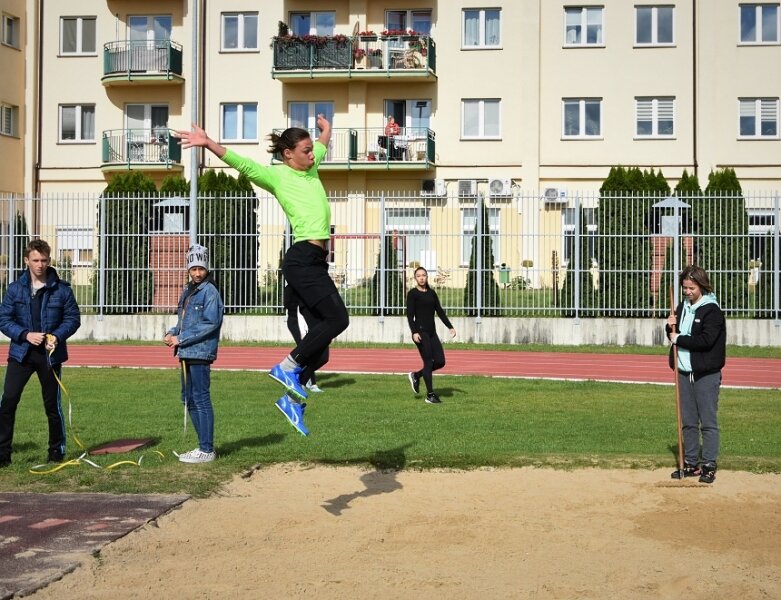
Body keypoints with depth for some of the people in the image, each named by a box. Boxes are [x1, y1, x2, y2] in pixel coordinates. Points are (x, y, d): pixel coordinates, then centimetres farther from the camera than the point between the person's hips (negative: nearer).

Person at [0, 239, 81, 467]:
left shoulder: (62, 289, -1)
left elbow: (73, 318, 3)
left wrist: (57, 336, -15)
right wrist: (26, 335, -15)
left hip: (50, 354, -1)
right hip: (20, 352, 1)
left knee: (53, 404, 8)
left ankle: (57, 450, 22)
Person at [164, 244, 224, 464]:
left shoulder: (210, 291, -10)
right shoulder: (187, 291, 18)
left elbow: (210, 324, -17)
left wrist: (181, 339, -16)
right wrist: (171, 333, 5)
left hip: (200, 354, -9)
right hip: (186, 354, 9)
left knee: (201, 400, -7)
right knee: (189, 400, 14)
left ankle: (207, 450, -2)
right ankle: (204, 446, 23)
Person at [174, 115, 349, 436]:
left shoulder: (310, 168, 18)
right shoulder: (277, 175, -3)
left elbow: (323, 144, 40)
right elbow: (242, 163, -15)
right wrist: (208, 143, -26)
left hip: (316, 260, 9)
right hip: (302, 259, -9)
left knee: (325, 328, 5)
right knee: (337, 318, -20)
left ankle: (292, 398, 11)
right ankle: (288, 367, -10)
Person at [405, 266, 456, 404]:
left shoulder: (432, 293, 14)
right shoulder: (412, 293, -3)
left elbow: (440, 311, 16)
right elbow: (410, 315, -10)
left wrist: (450, 327, 7)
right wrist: (414, 332, -21)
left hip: (432, 332, 6)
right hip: (420, 331, -6)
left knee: (440, 362, 0)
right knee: (428, 362, -7)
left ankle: (416, 375, 21)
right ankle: (430, 395, 3)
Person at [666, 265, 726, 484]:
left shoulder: (712, 310, -9)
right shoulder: (682, 307, 12)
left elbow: (706, 340, -20)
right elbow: (674, 336, 19)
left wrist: (679, 339, -13)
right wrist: (670, 328, -2)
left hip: (706, 374, -7)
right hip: (684, 372, 7)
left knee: (708, 422, -2)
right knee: (688, 422, 11)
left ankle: (709, 466, 3)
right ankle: (691, 464, 19)